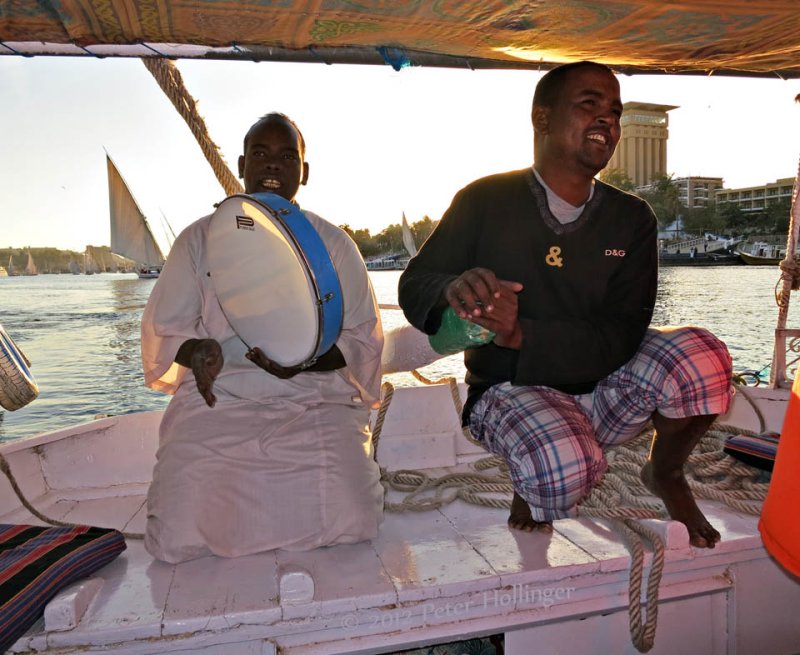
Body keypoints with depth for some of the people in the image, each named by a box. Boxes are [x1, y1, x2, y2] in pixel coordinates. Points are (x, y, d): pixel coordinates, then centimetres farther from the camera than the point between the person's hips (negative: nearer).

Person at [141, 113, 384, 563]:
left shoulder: (334, 243, 9)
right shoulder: (201, 238, 11)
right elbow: (163, 328, 10)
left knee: (349, 525, -20)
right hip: (217, 401, 1)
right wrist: (196, 351, -14)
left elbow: (363, 340, 5)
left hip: (314, 403, 0)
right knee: (179, 541, -15)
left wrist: (307, 360, -16)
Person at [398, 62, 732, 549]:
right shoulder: (485, 201, -6)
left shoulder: (632, 219, 0)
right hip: (512, 391, -3)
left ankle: (665, 474, 8)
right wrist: (454, 289, -31)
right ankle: (533, 490, 5)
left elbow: (620, 339, -11)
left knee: (703, 355, -24)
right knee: (566, 464, -35)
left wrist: (522, 334, -29)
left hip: (603, 391, 3)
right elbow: (413, 288, -5)